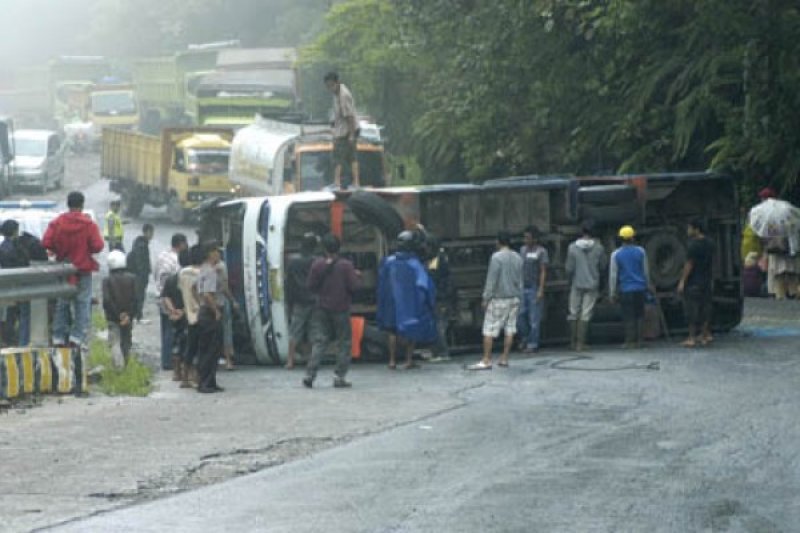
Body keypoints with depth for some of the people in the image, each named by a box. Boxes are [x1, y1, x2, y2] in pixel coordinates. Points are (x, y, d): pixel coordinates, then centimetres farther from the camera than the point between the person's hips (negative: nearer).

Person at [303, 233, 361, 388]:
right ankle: (340, 377, 2)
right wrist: (357, 276, 8)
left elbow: (311, 286, 2)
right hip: (341, 310, -2)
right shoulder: (346, 265, -11)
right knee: (343, 343, 7)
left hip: (322, 308, 2)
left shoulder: (317, 265, -3)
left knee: (318, 342, 4)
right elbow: (354, 286, -11)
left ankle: (310, 374, -7)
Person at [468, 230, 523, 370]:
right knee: (510, 328, 9)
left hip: (499, 298, -6)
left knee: (489, 330, -4)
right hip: (514, 297, 6)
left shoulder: (497, 257, -12)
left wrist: (486, 298, -8)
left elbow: (491, 280, -14)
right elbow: (520, 280, 13)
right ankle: (504, 358, 11)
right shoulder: (517, 258, 7)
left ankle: (486, 361, -8)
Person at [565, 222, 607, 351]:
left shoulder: (572, 247, -6)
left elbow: (569, 268, -4)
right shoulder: (598, 248, -5)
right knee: (586, 314, 1)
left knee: (574, 313, 11)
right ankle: (580, 343, -2)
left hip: (577, 284, 0)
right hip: (592, 284, 0)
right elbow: (603, 265, 3)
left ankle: (573, 342, 12)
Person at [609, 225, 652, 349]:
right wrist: (647, 285, 20)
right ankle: (638, 340, 9)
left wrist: (612, 293, 2)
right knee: (639, 315, 11)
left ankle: (630, 341, 0)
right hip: (640, 288, 2)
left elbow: (613, 275, -3)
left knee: (628, 317, 2)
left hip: (625, 289, -2)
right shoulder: (640, 252, 0)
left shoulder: (616, 254, -4)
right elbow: (646, 270, 7)